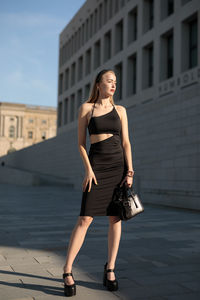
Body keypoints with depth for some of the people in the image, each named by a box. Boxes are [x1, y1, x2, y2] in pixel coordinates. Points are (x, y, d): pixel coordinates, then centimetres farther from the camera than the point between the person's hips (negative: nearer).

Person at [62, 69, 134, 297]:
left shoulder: (120, 110, 11)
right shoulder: (86, 108, 5)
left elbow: (126, 142, 7)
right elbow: (81, 142, 2)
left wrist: (129, 172, -3)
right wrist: (88, 169, -9)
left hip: (119, 165, 3)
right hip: (96, 166, -2)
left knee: (115, 218, 3)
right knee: (85, 218, -9)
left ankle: (110, 268, 15)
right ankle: (67, 271, -1)